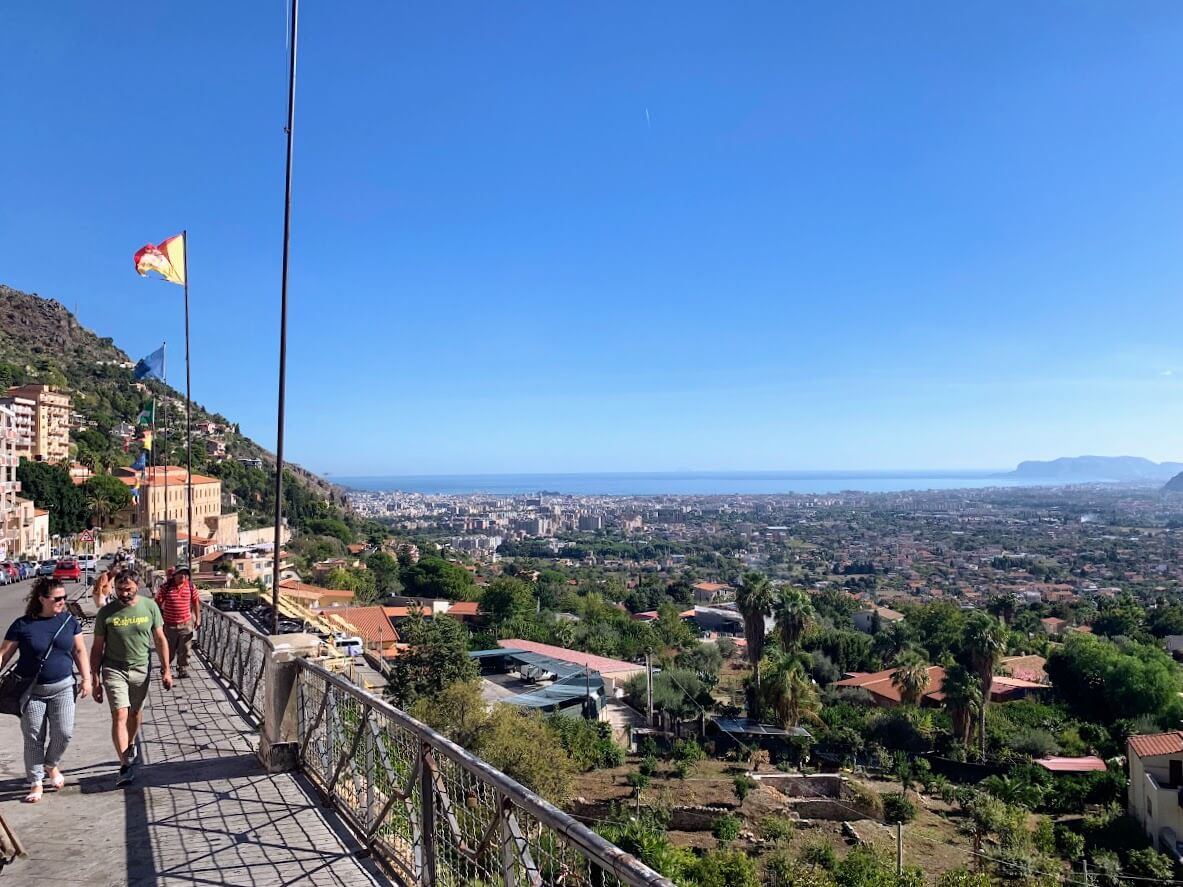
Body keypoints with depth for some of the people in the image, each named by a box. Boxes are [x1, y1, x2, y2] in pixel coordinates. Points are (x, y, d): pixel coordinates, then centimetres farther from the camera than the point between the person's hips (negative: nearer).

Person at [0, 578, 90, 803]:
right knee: (33, 738, 5)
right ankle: (36, 783, 19)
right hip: (32, 691, -1)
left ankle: (51, 765, 26)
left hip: (62, 687, 2)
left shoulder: (69, 621, 0)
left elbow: (79, 650, 6)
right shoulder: (23, 625, -7)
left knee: (64, 732, -4)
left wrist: (86, 678, 1)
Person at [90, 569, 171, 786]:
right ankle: (126, 765, -11)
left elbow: (160, 640, 3)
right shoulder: (106, 612, -7)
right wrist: (96, 680, -2)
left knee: (135, 712, 16)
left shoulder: (150, 607, -4)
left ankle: (131, 744, 42)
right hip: (114, 669, -2)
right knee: (120, 715, -11)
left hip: (140, 669, 2)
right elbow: (97, 648, 0)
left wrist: (166, 670, 1)